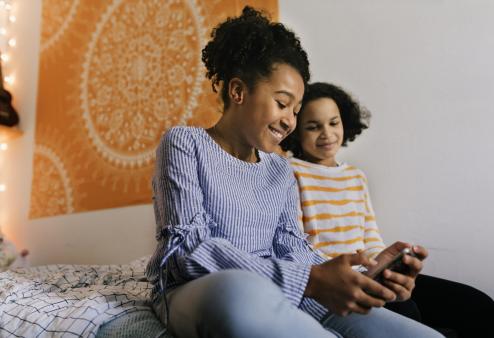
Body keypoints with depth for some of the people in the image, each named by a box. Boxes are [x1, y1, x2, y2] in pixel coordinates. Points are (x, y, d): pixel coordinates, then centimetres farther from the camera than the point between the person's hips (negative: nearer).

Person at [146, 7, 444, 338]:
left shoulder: (281, 170, 16)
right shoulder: (184, 143, -2)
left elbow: (291, 250, 5)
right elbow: (187, 248, -15)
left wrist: (362, 276, -16)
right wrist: (308, 280, -25)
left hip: (274, 295, 3)